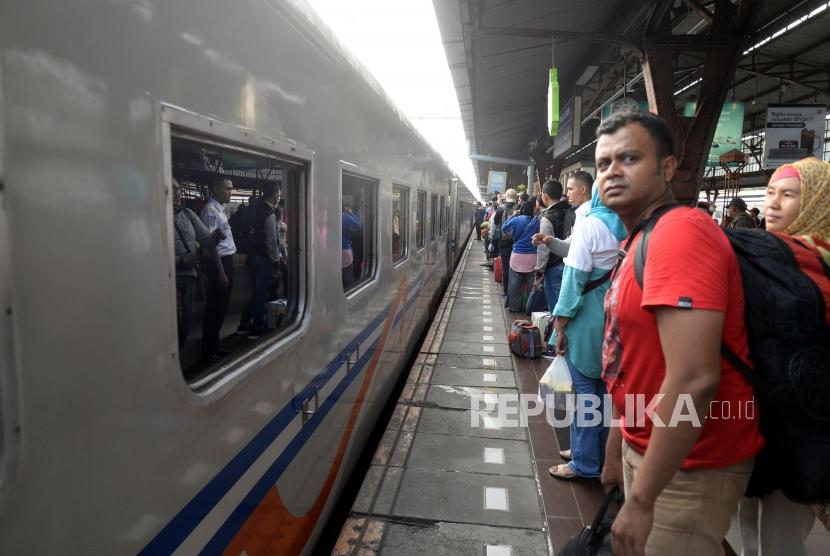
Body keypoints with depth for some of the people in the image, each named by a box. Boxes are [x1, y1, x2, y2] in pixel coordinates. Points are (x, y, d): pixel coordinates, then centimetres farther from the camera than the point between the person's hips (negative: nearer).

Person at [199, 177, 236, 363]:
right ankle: (208, 353, 9)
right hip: (218, 263, -9)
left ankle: (214, 348, 27)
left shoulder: (221, 209, 14)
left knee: (221, 308, 15)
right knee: (215, 309, -1)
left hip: (227, 260, 9)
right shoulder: (210, 209, -14)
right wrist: (221, 272, -20)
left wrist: (229, 268, 14)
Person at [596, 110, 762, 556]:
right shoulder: (640, 241, 9)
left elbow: (693, 380, -30)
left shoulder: (679, 232, -23)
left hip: (686, 465, -9)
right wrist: (616, 447, 19)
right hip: (645, 447, 9)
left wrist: (640, 499, -25)